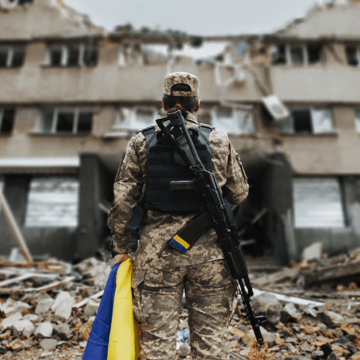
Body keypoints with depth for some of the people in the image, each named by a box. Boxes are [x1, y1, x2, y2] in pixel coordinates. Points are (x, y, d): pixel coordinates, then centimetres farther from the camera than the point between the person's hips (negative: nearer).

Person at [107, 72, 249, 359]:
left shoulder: (142, 143, 0)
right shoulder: (219, 141, 1)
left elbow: (123, 200, -2)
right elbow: (239, 193, 7)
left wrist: (121, 247, 8)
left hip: (158, 251, 0)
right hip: (209, 251, 1)